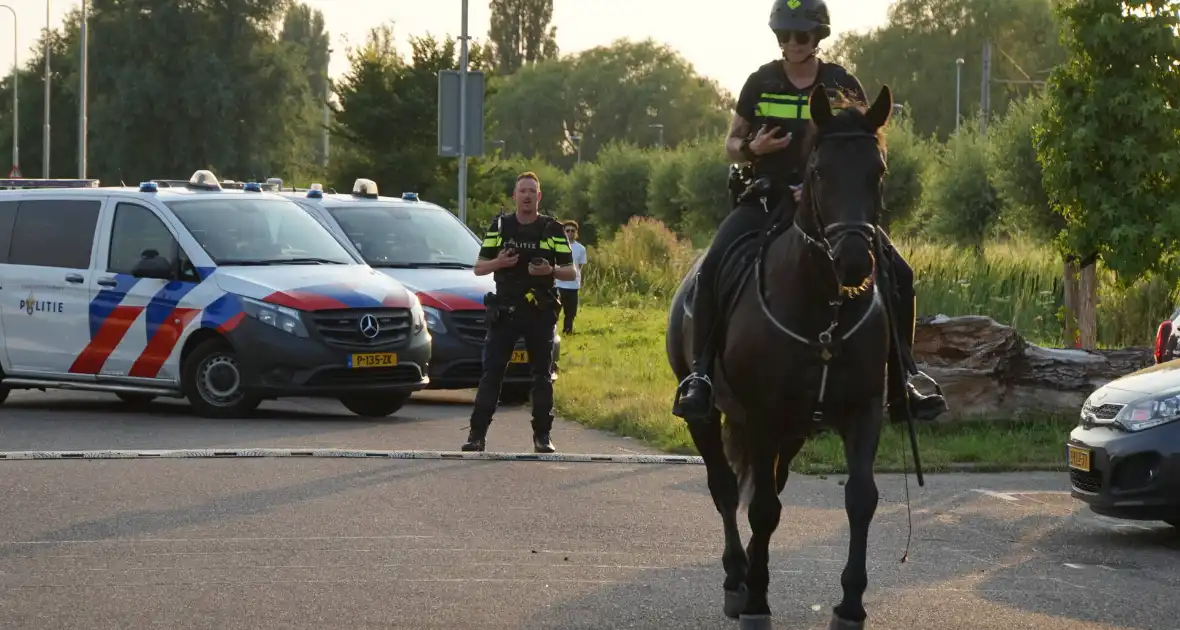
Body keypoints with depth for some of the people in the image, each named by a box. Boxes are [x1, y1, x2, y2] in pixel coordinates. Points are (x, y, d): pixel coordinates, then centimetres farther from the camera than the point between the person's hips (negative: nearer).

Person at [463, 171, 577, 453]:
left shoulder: (553, 230, 6)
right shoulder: (499, 226, 9)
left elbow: (571, 272, 6)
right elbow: (478, 268, 10)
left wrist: (550, 270, -15)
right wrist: (498, 263, -12)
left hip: (541, 313, 0)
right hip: (505, 311, 0)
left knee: (542, 375, 4)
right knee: (491, 372, -4)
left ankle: (542, 435, 10)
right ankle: (477, 434, -4)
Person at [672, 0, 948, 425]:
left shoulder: (843, 86, 3)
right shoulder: (761, 83, 4)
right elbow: (731, 145, 12)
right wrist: (752, 148, -12)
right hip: (765, 200, -1)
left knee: (897, 275, -12)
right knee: (713, 265, -28)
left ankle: (899, 382, 0)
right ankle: (699, 374, -22)